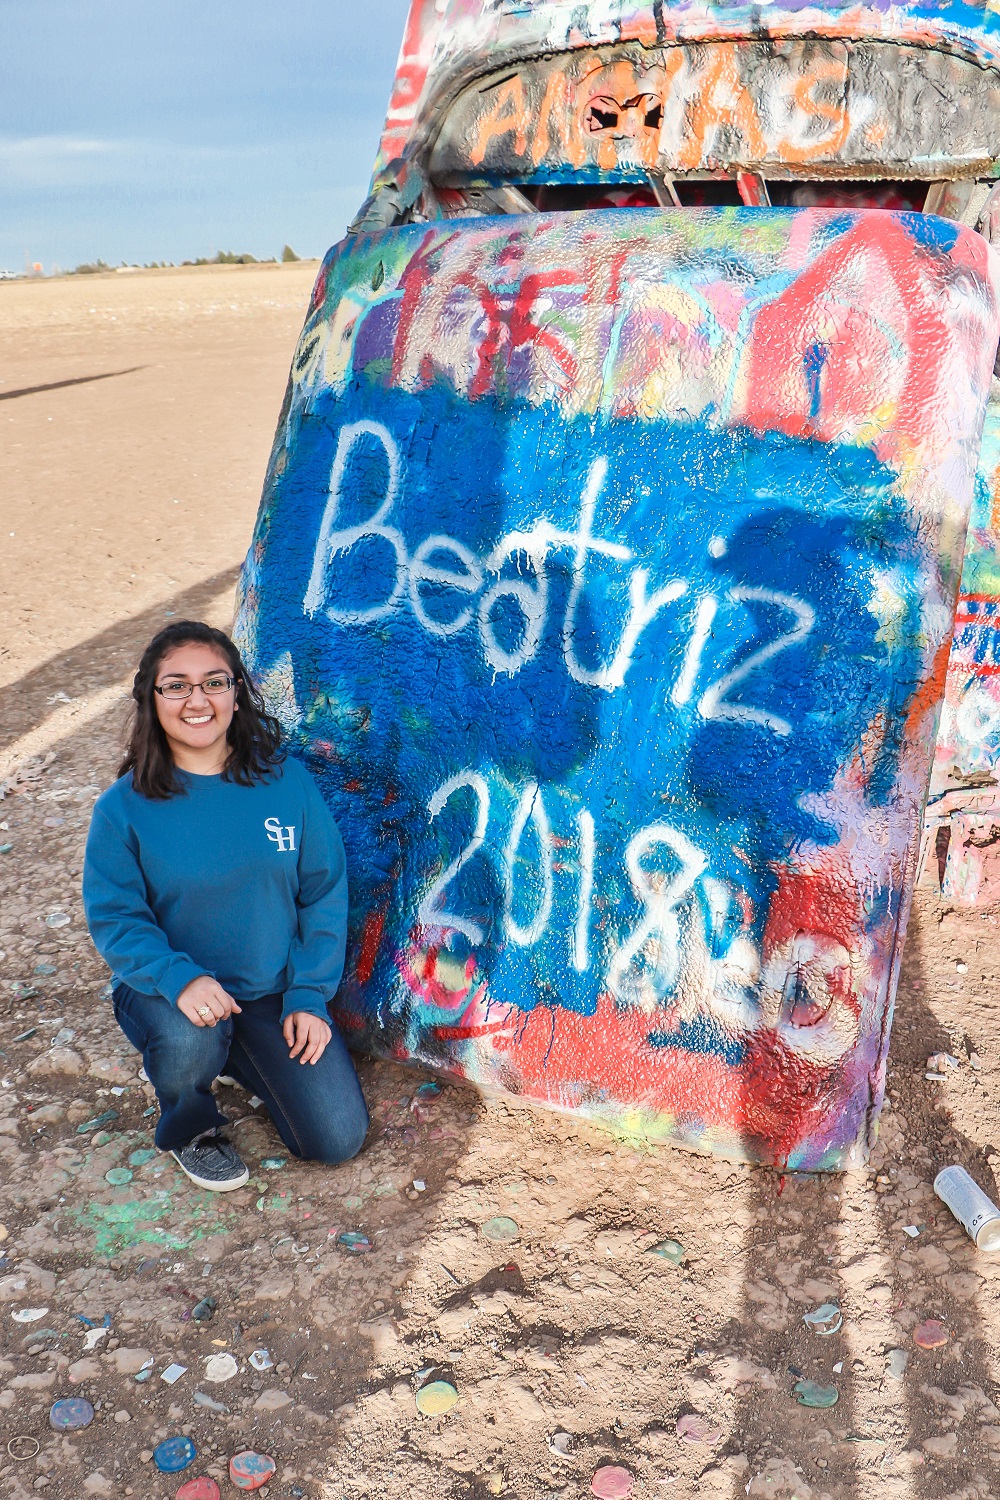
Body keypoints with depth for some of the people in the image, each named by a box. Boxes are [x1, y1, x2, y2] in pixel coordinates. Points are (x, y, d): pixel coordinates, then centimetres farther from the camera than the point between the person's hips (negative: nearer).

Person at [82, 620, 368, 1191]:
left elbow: (325, 893, -3)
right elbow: (114, 919, -11)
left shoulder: (287, 780, -8)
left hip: (276, 988, 2)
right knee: (189, 1042, -37)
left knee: (338, 1139, -5)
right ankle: (190, 1126, 1)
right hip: (170, 990, -2)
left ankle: (243, 1054, 24)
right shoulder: (125, 808, -12)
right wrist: (180, 978, -29)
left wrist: (308, 996, -10)